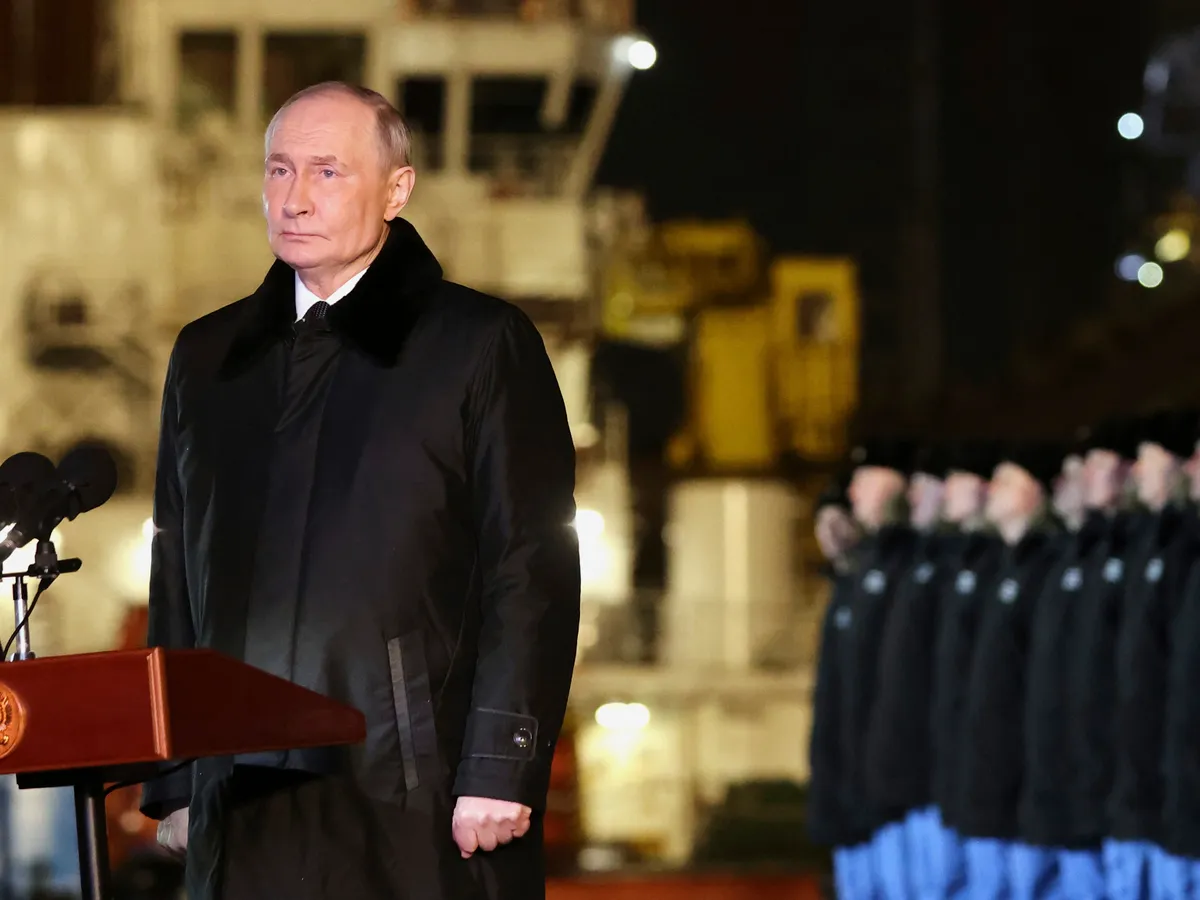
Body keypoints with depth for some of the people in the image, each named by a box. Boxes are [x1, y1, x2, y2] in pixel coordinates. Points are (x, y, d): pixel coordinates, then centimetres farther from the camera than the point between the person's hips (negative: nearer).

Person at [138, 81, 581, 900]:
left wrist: (501, 768, -11)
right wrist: (174, 783, 13)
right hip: (246, 811, 4)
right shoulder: (210, 355, 18)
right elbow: (178, 575, 19)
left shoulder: (482, 344, 3)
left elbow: (534, 572, -3)